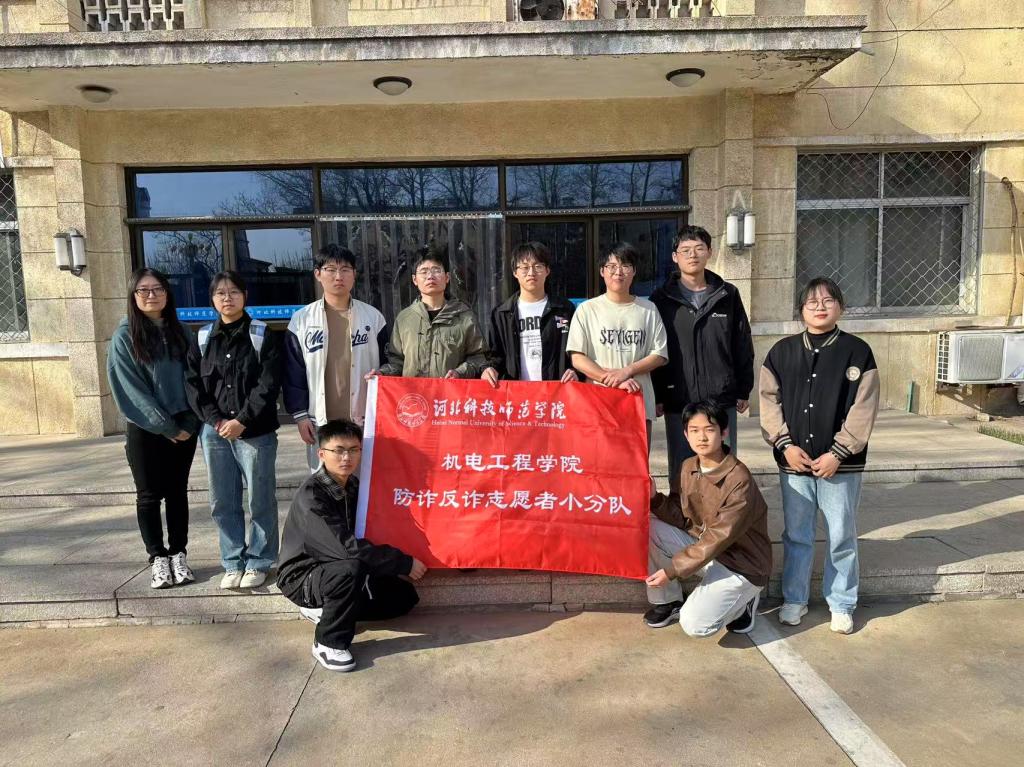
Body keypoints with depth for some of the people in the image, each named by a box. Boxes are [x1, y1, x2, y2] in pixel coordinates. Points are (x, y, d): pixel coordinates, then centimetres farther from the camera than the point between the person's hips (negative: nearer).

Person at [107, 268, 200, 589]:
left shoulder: (179, 333, 7)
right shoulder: (124, 336, -4)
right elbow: (131, 389, -10)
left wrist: (188, 423, -6)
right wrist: (165, 427, -13)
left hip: (183, 427, 3)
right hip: (145, 430, -3)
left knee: (177, 492, 9)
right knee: (150, 495, 5)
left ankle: (179, 554, 19)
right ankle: (158, 558, 16)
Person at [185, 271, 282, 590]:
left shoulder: (263, 336, -1)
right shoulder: (203, 339, 10)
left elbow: (268, 384, -8)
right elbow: (193, 385, 5)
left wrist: (242, 421, -15)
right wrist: (217, 421, -8)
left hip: (255, 432, -3)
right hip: (214, 432, 4)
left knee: (261, 501, 3)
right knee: (223, 503, 10)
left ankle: (258, 562, 18)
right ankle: (233, 563, 23)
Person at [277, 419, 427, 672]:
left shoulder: (354, 487, 0)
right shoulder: (311, 494, -24)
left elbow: (370, 536, 8)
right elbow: (347, 547, -32)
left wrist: (395, 565, -8)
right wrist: (403, 563, -28)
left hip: (339, 572, 8)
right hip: (303, 577, -8)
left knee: (404, 595, -2)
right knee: (351, 568, -37)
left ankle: (325, 609, 8)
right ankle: (329, 642, -15)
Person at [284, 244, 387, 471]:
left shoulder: (373, 317, 5)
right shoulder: (301, 320, 4)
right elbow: (293, 373, 5)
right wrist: (300, 415, -1)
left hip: (366, 420, 0)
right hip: (321, 421, 0)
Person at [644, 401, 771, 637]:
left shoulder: (739, 480, -24)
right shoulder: (688, 467, -2)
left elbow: (719, 538, -24)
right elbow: (683, 519, 1)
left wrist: (672, 570, -23)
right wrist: (655, 499, -18)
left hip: (740, 564, -6)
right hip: (701, 546, 7)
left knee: (694, 624, -24)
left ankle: (743, 598, 7)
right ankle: (669, 600, 6)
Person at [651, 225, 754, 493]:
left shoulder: (728, 295, 8)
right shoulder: (662, 299, 3)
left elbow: (743, 346, 10)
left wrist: (743, 391, 6)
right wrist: (656, 396, -3)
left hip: (722, 401, 1)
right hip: (678, 402, -1)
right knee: (681, 473, 8)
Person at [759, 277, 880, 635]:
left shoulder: (857, 351, -2)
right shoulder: (782, 351, 4)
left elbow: (863, 409, -6)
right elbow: (769, 400, 2)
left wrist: (838, 453, -12)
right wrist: (785, 444, -8)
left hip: (840, 464, -2)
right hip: (794, 461, 2)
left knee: (841, 536, 9)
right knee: (796, 535, 12)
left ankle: (842, 605, 25)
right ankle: (794, 599, 27)